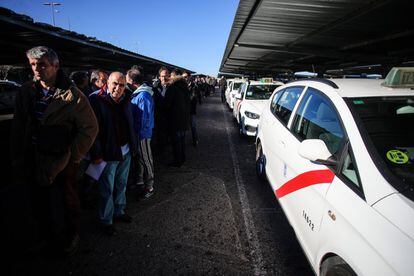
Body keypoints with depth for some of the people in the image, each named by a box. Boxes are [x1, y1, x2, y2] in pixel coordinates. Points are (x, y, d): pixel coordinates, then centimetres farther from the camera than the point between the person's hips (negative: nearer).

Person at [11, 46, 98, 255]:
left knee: (66, 203, 11)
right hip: (34, 161, 5)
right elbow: (18, 129, 6)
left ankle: (70, 238, 37)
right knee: (41, 204, 19)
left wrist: (72, 157, -13)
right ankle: (47, 238, 44)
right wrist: (18, 160, 4)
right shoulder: (25, 92, 1)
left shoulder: (73, 95, -14)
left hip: (62, 162, -4)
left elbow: (90, 128, -13)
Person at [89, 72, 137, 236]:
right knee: (107, 189, 6)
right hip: (108, 153, -6)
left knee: (121, 185, 20)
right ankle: (106, 221, 23)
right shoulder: (96, 100, -14)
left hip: (125, 151, 6)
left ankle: (119, 212, 39)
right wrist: (96, 154, -18)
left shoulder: (125, 101, 5)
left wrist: (133, 146, 8)